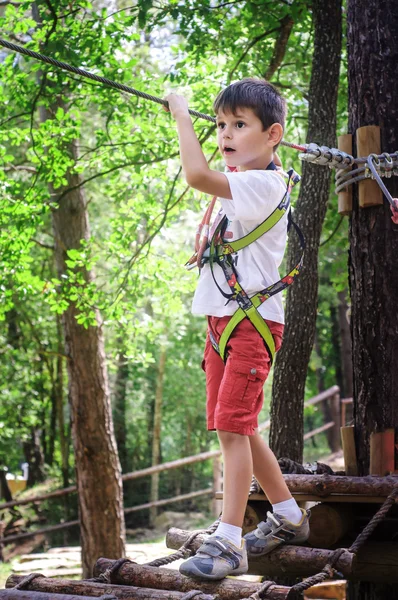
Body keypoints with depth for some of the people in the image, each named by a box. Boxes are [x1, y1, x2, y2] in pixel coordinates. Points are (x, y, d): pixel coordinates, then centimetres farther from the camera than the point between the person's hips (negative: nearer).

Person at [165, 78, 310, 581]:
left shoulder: (264, 184, -16)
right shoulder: (237, 183, 13)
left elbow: (196, 175, -29)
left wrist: (181, 114, -20)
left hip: (252, 319, -10)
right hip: (221, 318, 10)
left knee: (232, 426, -14)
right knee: (237, 427, 14)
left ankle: (228, 543, -13)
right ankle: (288, 516, 28)